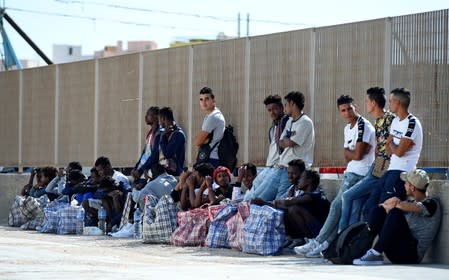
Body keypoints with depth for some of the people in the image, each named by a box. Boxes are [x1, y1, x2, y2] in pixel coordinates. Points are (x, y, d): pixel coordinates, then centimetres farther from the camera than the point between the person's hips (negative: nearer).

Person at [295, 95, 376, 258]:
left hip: (359, 174, -9)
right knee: (339, 208, 4)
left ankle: (317, 244, -10)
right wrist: (352, 153, -3)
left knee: (337, 206, -11)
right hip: (350, 173, 9)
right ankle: (325, 245, 2)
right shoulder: (348, 128, 18)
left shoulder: (363, 126, -12)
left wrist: (347, 151, 1)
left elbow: (357, 155, -18)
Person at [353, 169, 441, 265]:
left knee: (396, 212, -27)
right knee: (379, 210, 3)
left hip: (412, 255, -8)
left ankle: (375, 255, -29)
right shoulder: (412, 202, 21)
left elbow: (401, 206, -20)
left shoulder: (431, 204, -6)